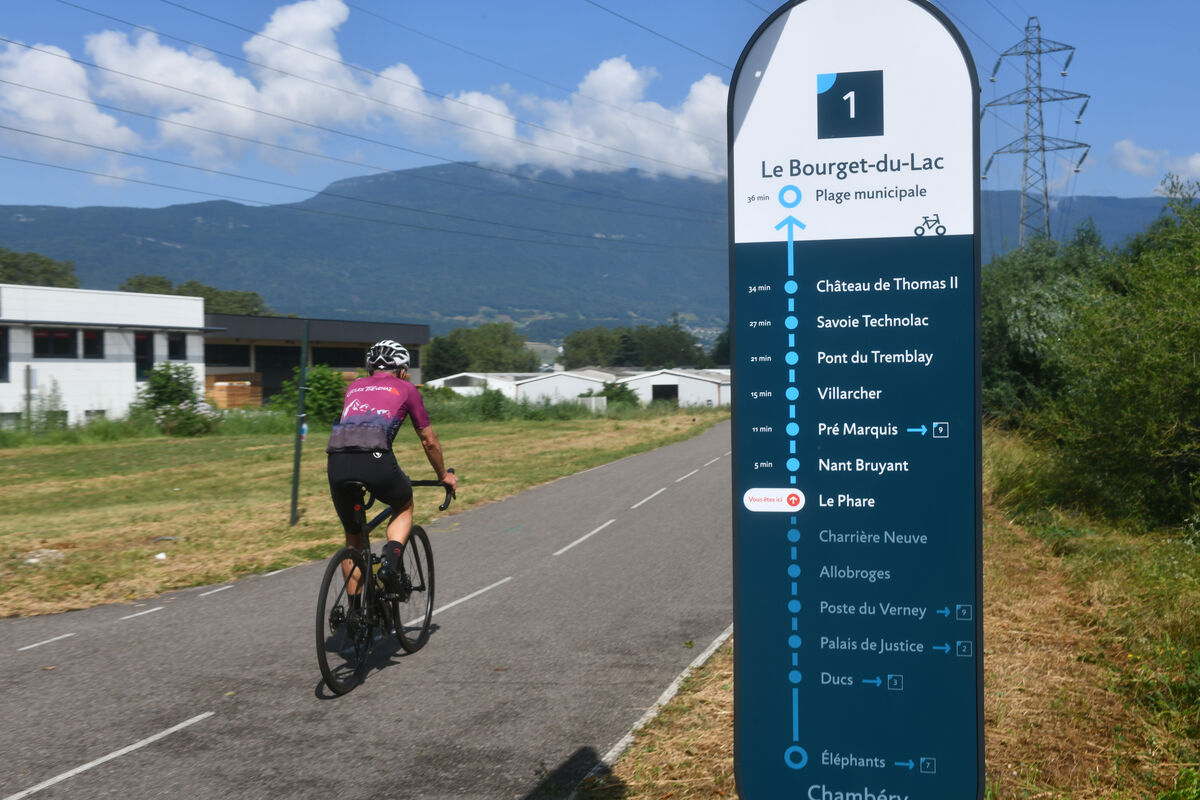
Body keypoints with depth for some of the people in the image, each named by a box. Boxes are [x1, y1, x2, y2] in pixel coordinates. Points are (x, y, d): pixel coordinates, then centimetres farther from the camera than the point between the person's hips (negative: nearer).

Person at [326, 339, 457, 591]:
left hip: (337, 463, 3)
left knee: (353, 538, 23)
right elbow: (429, 441, 26)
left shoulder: (354, 387, 30)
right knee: (404, 507, 28)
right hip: (375, 460, -3)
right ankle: (393, 557, 3)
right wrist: (444, 475, 41)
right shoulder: (406, 389, 20)